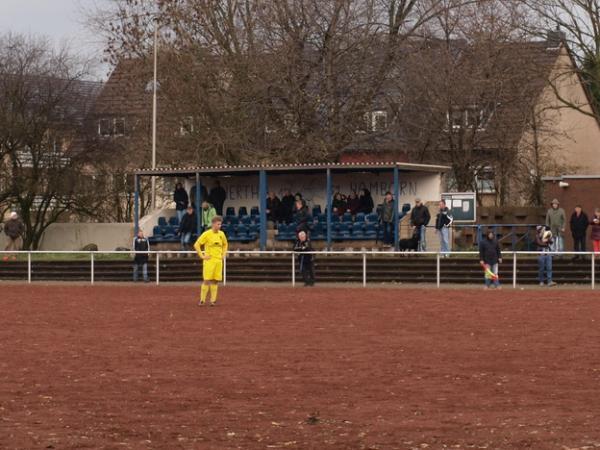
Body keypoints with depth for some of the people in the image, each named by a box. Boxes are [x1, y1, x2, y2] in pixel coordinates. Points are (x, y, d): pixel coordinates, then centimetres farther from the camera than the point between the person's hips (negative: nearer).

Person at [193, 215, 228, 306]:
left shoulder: (221, 234, 8)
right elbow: (196, 245, -8)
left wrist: (223, 254, 14)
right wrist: (202, 256, -10)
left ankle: (213, 300, 8)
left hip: (219, 260, 5)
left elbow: (225, 244, 27)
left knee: (215, 281, 4)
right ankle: (202, 300, -3)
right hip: (209, 260, -5)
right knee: (206, 280, -8)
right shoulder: (207, 234, -8)